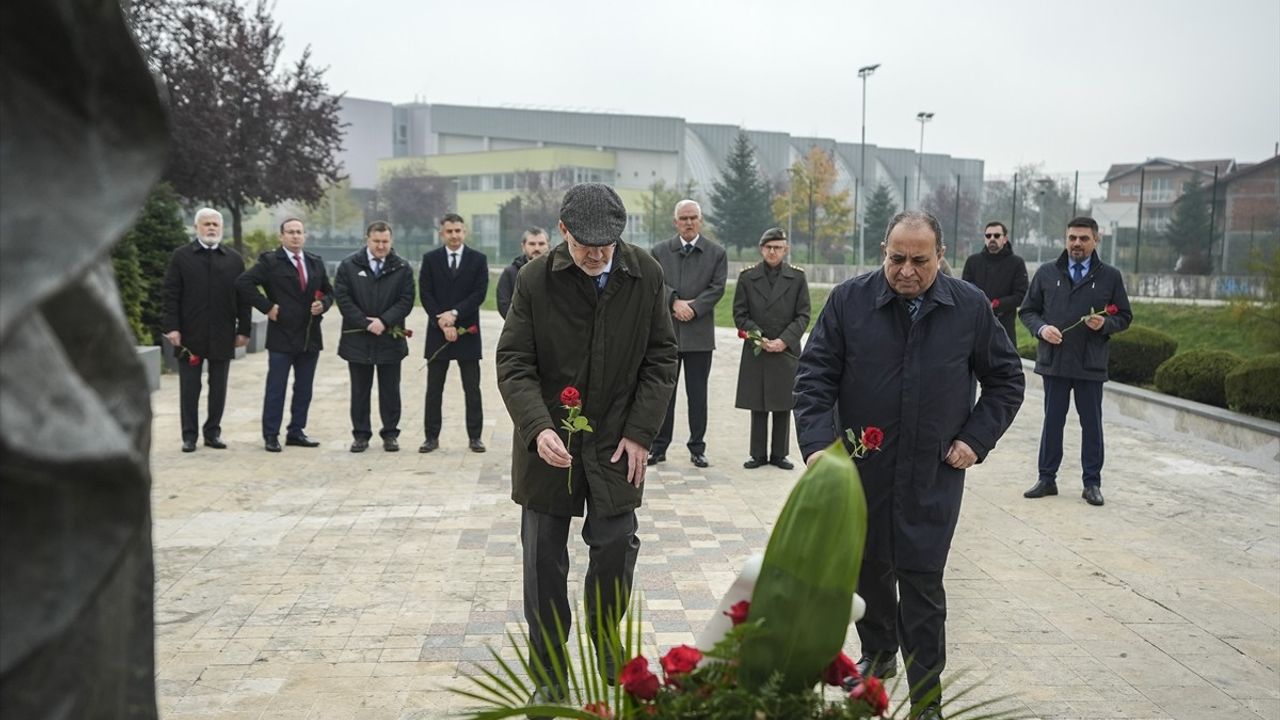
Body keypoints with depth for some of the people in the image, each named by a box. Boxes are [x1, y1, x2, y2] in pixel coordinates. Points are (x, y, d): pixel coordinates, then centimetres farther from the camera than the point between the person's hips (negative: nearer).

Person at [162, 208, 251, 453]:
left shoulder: (234, 259, 8)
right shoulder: (181, 256, 3)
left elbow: (243, 297, 7)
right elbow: (171, 294, -1)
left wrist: (243, 330, 1)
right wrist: (171, 327, -9)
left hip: (222, 336, 2)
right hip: (190, 334, -2)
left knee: (218, 387, 7)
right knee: (189, 387, 5)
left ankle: (213, 432, 18)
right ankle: (189, 435, 12)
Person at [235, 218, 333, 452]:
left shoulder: (316, 262, 12)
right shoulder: (270, 261, -5)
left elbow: (329, 291, 19)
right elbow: (243, 282, -13)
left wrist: (323, 304, -3)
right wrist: (267, 307, -14)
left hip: (310, 337, 5)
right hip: (282, 336, -5)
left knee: (304, 389, 11)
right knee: (275, 389, 1)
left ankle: (296, 432, 21)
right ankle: (271, 435, 9)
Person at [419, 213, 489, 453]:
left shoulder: (478, 259, 3)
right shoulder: (430, 259, 5)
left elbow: (479, 293, -5)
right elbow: (425, 295, -1)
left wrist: (454, 313, -15)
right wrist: (442, 323, -11)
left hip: (467, 332, -1)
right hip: (437, 332, 1)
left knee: (472, 389, 3)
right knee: (434, 389, 5)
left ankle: (474, 437, 9)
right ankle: (432, 436, 12)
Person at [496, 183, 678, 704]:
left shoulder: (646, 276, -6)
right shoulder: (535, 279, -10)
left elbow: (660, 359, 0)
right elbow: (513, 363, -9)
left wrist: (639, 433, -7)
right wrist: (538, 428, -25)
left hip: (616, 443, 1)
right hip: (548, 444, 0)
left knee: (615, 551, 3)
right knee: (544, 563, 8)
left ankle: (608, 656, 28)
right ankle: (549, 675, 24)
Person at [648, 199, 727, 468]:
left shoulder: (716, 253, 5)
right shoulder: (660, 251, 8)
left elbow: (717, 288, -3)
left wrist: (692, 307, -14)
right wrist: (675, 302, -17)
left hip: (699, 333, -1)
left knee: (697, 393, 6)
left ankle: (697, 448, 14)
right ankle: (659, 446, 12)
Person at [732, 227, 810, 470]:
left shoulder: (797, 277, 4)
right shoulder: (747, 277, 4)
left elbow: (803, 316, 2)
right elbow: (740, 315, 3)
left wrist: (784, 340, -11)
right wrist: (759, 338, -10)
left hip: (786, 351, 0)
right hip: (756, 351, 0)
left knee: (783, 406, 5)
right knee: (758, 407, 4)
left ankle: (779, 454, 15)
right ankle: (758, 454, 13)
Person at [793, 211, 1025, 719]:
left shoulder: (971, 307, -1)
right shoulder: (849, 300, -4)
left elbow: (1006, 379, 10)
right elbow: (815, 376, -5)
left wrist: (976, 438, 0)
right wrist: (816, 442, -18)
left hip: (934, 474, -1)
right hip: (860, 468, 2)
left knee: (922, 582, 0)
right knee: (867, 568, 16)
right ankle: (877, 654, 41)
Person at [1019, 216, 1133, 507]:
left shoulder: (1110, 276, 4)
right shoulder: (1047, 273, 5)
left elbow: (1125, 317, 9)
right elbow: (1027, 311, 9)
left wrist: (1105, 324, -12)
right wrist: (1041, 328, -10)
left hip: (1091, 364, -1)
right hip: (1053, 362, 1)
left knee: (1091, 423, 7)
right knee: (1053, 421, 10)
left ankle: (1092, 483, 17)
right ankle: (1047, 478, 19)